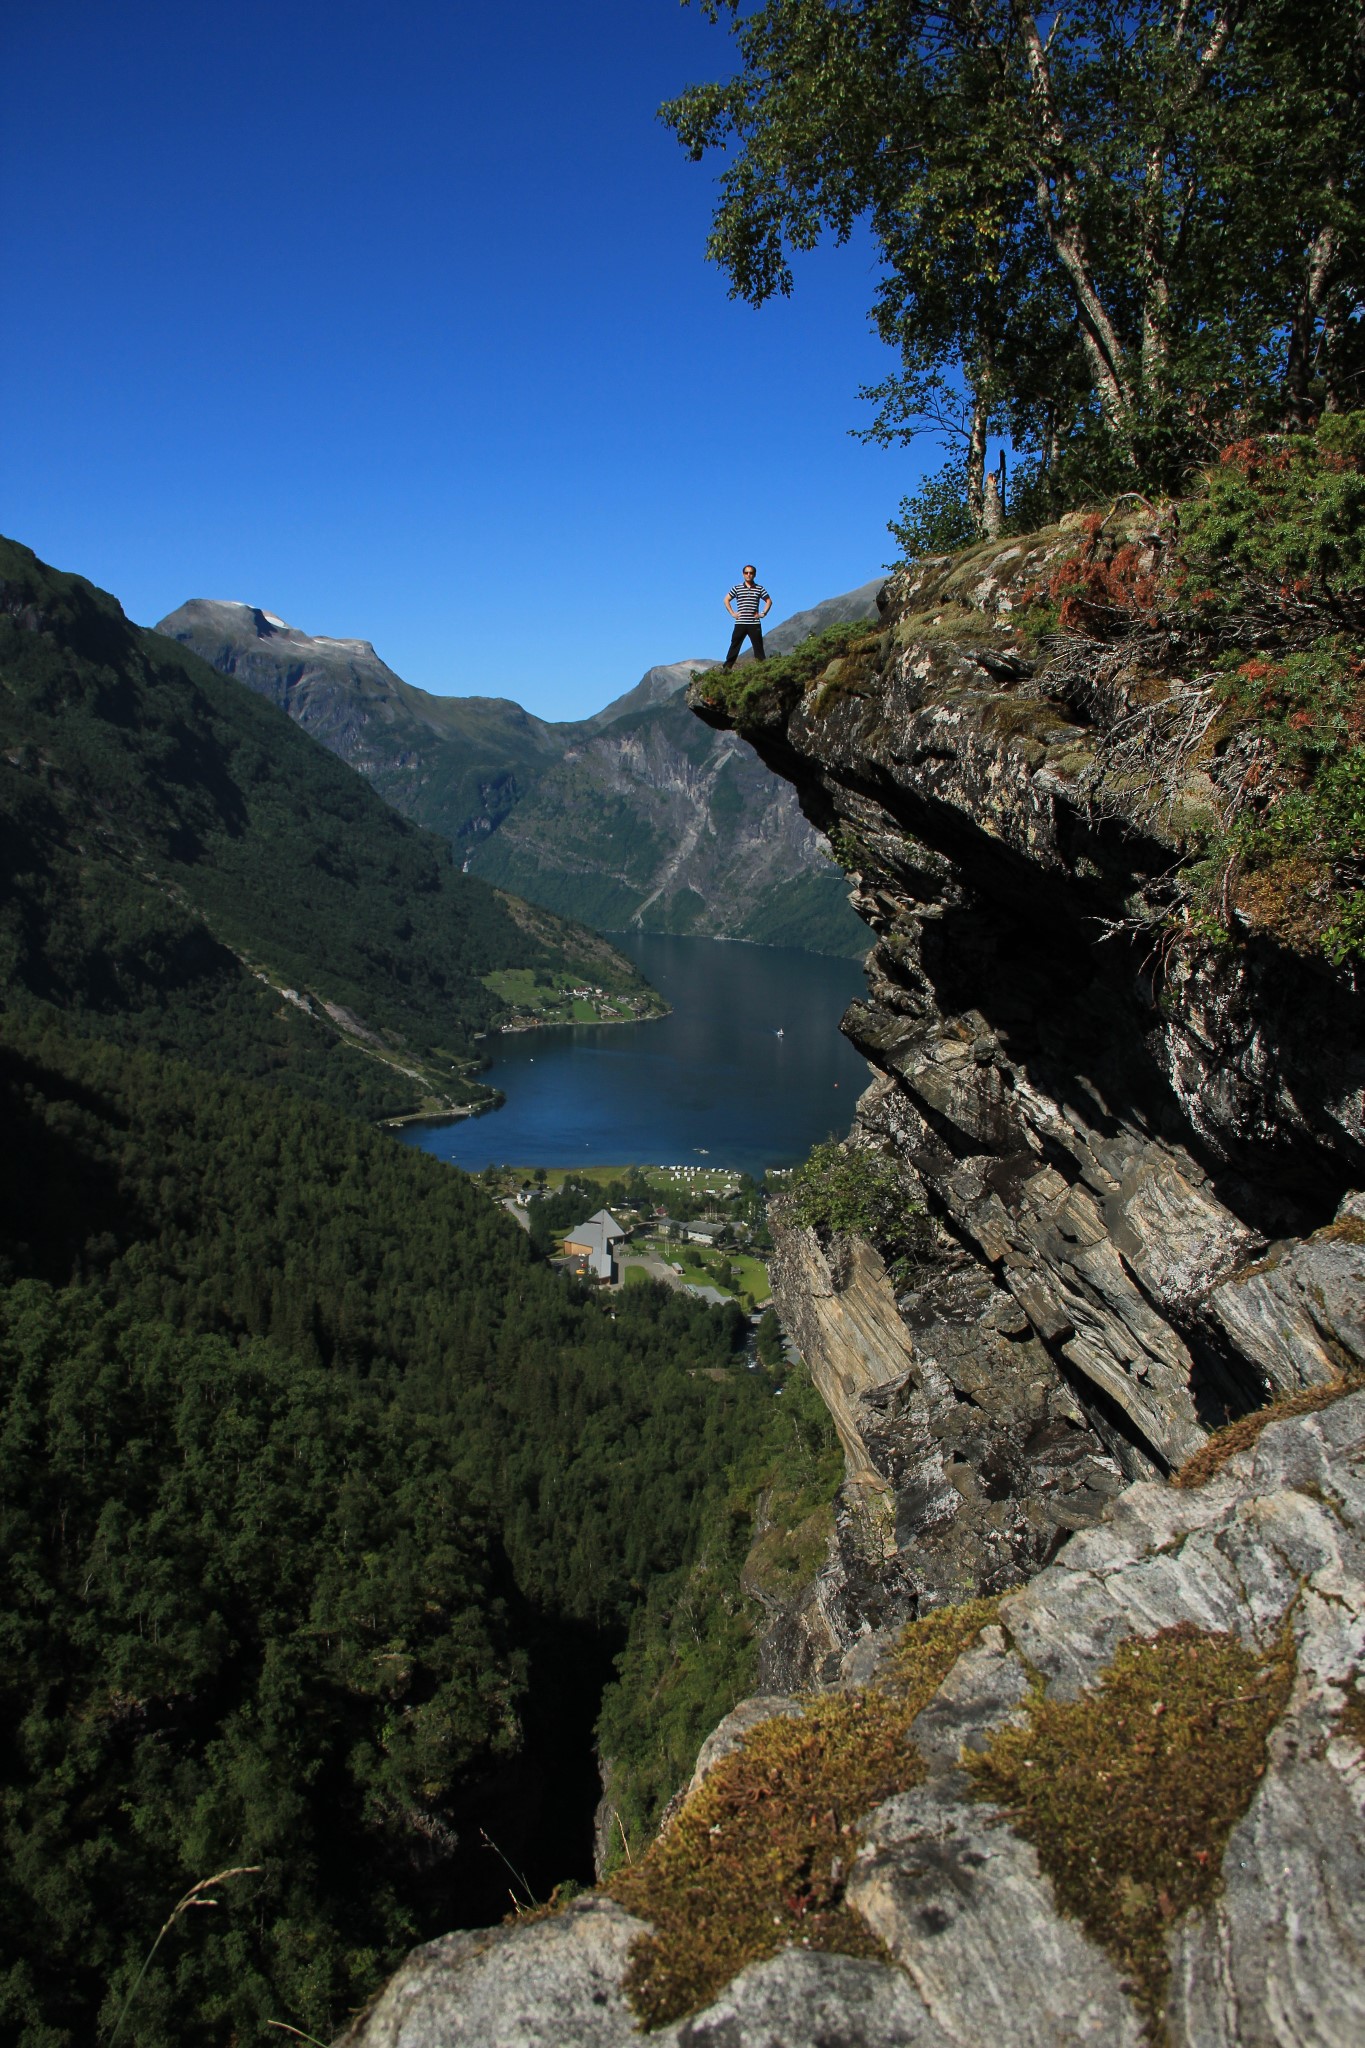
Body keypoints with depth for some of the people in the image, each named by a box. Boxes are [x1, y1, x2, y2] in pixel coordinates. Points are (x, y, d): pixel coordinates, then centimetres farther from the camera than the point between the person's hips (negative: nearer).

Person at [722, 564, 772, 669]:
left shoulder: (759, 589, 7)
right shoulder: (737, 588, 5)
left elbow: (769, 601, 17)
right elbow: (726, 600, 12)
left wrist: (763, 613, 6)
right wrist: (732, 613, 4)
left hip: (754, 624, 1)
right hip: (740, 624, 0)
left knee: (758, 648, 1)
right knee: (734, 646, -1)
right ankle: (726, 668, 0)